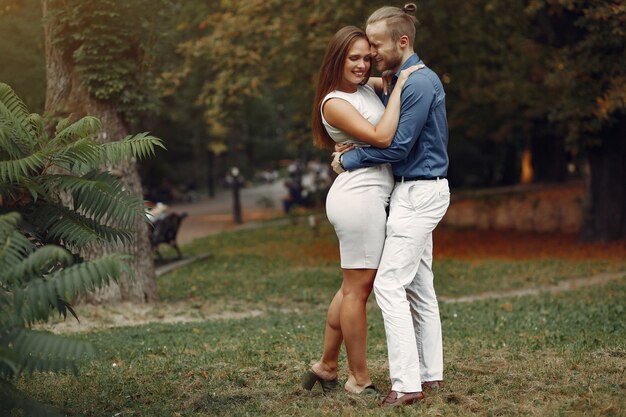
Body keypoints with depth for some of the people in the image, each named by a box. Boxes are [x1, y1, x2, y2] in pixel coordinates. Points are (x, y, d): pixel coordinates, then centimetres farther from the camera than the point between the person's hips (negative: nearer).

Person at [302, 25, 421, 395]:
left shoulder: (368, 87, 11)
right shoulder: (334, 103, -12)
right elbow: (381, 136, -23)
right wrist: (400, 86, -17)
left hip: (370, 197, 9)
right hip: (359, 196, -9)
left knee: (354, 287, 16)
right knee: (359, 289, -2)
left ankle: (326, 366, 26)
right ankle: (360, 379, 8)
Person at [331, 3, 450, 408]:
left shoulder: (419, 83, -18)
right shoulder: (401, 80, 14)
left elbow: (398, 146, -20)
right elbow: (392, 134, 20)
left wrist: (348, 160, -8)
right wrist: (356, 147, 1)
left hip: (419, 193, -11)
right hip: (417, 191, 11)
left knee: (389, 285, -11)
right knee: (419, 286, 13)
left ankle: (407, 384, -11)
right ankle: (431, 373, 20)